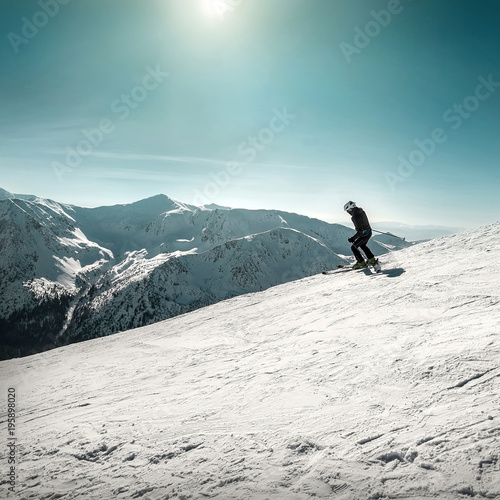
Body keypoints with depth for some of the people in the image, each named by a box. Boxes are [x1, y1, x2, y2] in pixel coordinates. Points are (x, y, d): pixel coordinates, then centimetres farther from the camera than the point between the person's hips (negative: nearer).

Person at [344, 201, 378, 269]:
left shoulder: (356, 217, -30)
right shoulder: (360, 210, -2)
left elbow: (360, 232, -31)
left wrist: (352, 238, -32)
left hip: (364, 234, -10)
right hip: (369, 231, 10)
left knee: (353, 247, 3)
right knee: (362, 245, 30)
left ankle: (361, 263, 13)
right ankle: (372, 259, 35)